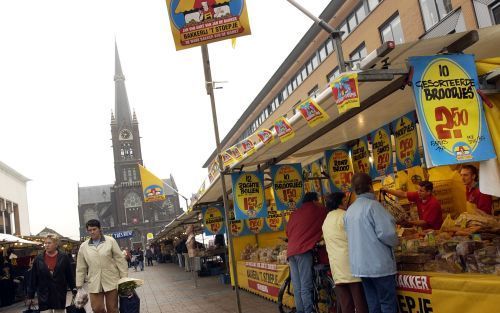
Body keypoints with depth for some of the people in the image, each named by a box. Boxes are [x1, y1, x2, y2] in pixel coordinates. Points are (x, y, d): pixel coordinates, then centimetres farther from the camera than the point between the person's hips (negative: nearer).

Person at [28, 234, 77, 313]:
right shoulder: (38, 259, -1)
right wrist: (31, 295, 3)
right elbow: (33, 279, 2)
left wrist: (74, 290, 0)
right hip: (44, 296, 0)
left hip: (59, 295, 0)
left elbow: (70, 276, 0)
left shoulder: (64, 258, -3)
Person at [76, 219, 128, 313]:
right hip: (94, 283, 2)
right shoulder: (83, 246, 6)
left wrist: (124, 278, -3)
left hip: (111, 281, -1)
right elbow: (81, 268, 9)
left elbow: (120, 260, 0)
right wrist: (79, 285, 7)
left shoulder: (111, 241, 0)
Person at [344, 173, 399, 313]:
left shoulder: (349, 211, 8)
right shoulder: (372, 205, -14)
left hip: (360, 265, 7)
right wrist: (395, 242, -1)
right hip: (379, 263, -7)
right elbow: (387, 233, -20)